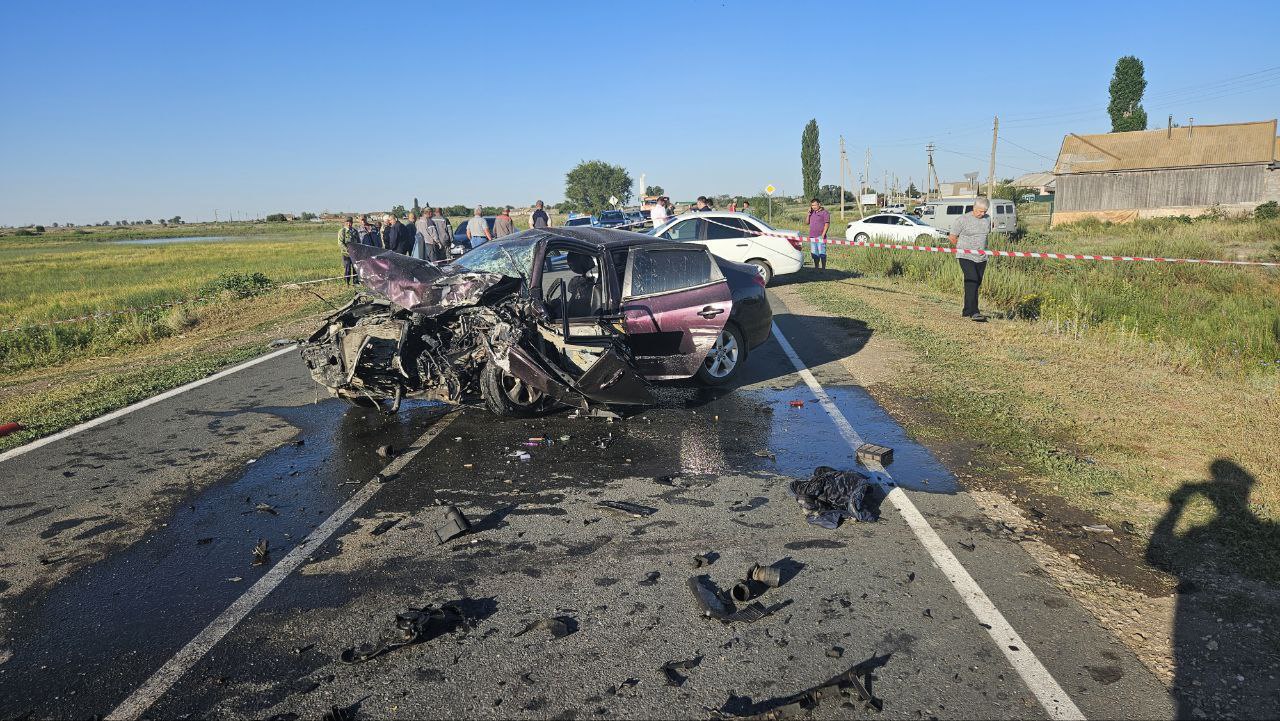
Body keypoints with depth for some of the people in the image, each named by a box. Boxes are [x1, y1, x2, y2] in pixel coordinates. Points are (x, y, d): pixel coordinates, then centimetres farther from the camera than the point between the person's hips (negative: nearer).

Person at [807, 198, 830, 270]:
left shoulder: (824, 213, -5)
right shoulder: (813, 212, 16)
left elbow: (827, 224, -10)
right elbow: (808, 222, 18)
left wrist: (823, 234, -18)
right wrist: (809, 213, 4)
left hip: (820, 237, -7)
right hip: (812, 236, 7)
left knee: (822, 253, -5)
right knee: (814, 253, 11)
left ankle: (823, 268, -1)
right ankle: (816, 267, 20)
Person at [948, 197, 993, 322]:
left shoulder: (987, 219, 10)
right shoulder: (963, 220, -7)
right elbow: (952, 237, -1)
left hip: (981, 258, 6)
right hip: (966, 257, -6)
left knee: (976, 284, 7)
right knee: (972, 281, -18)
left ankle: (967, 311, 18)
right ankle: (974, 313, -23)